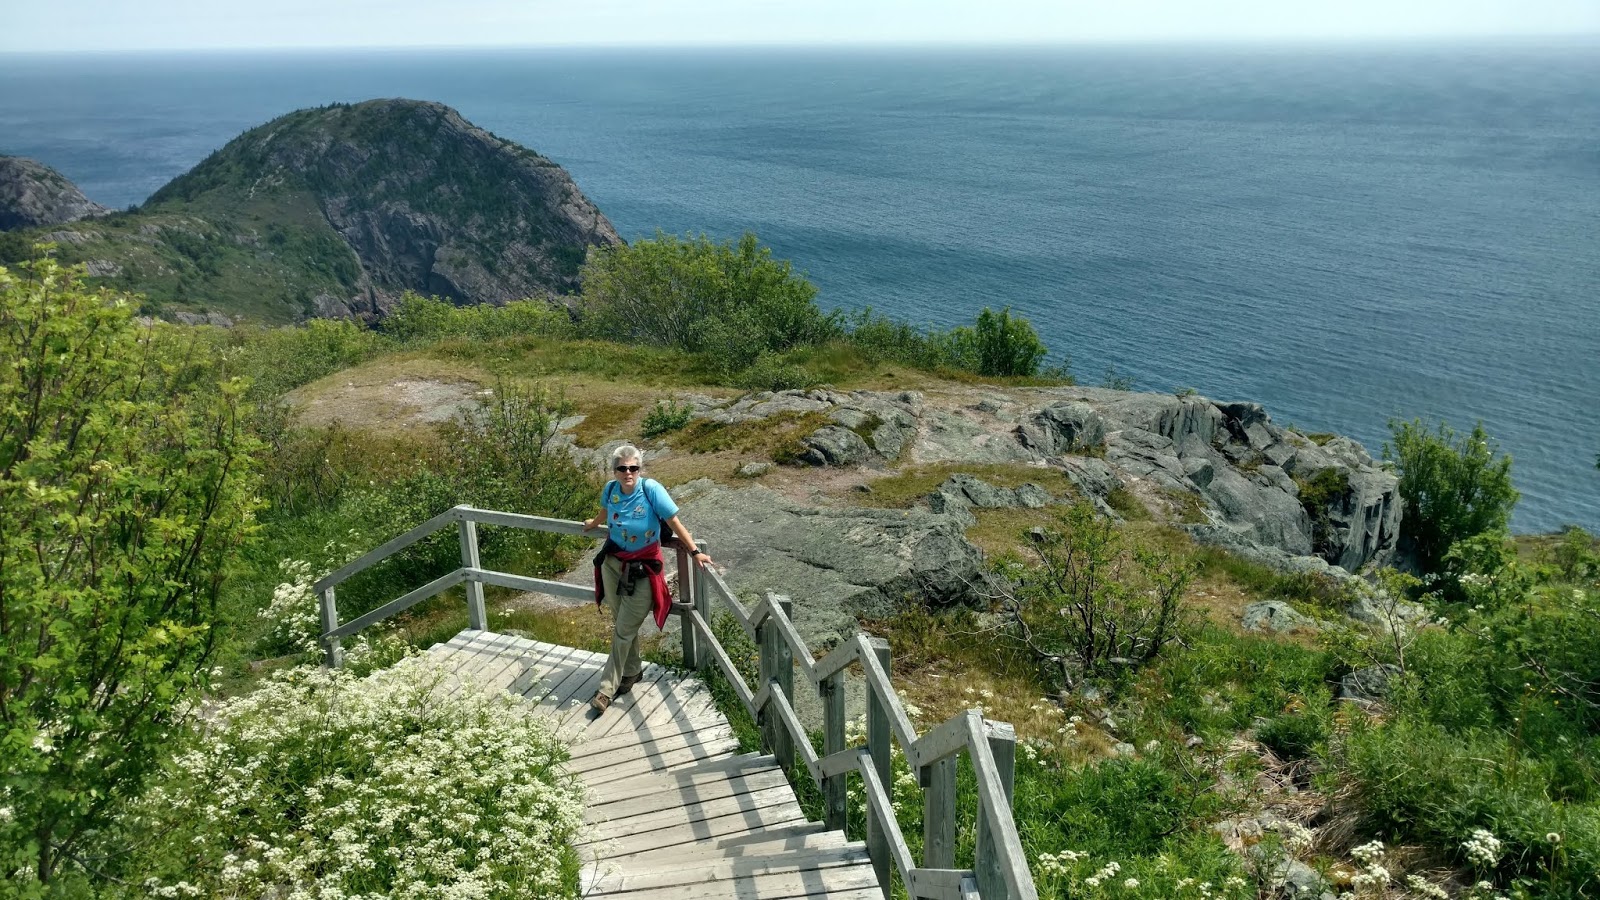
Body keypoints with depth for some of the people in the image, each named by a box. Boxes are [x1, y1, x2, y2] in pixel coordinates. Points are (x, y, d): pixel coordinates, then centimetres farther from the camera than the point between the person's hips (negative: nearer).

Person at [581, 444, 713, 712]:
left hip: (642, 569, -4)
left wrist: (695, 552, -18)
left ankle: (608, 688, 9)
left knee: (624, 630, -1)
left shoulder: (651, 489, -22)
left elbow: (675, 523, -17)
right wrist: (593, 524, 37)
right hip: (613, 563, 5)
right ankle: (632, 672, 36)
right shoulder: (611, 489, -7)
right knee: (621, 624, 15)